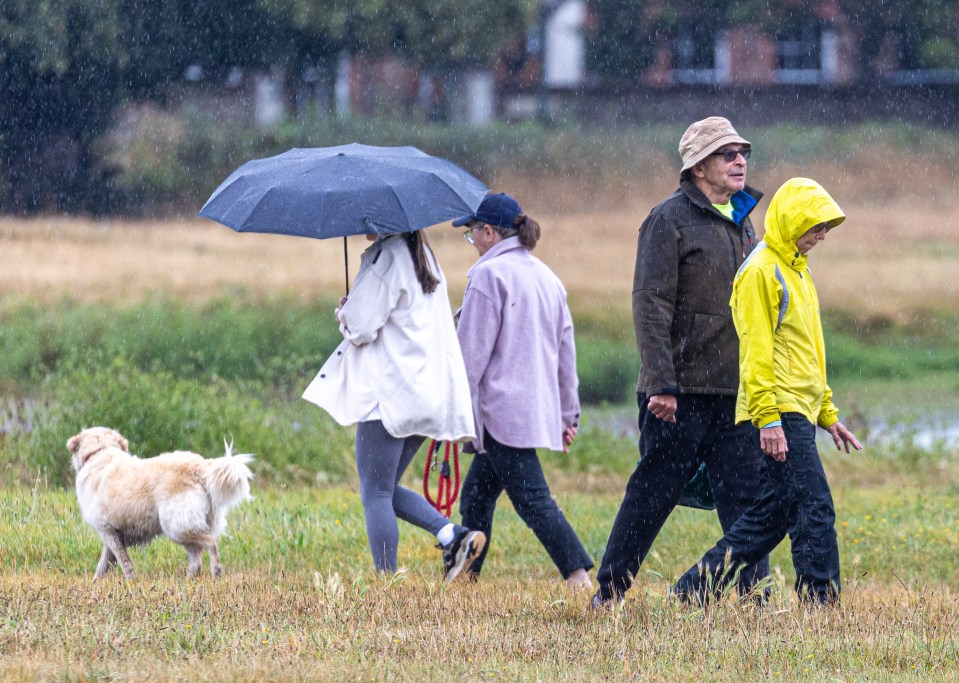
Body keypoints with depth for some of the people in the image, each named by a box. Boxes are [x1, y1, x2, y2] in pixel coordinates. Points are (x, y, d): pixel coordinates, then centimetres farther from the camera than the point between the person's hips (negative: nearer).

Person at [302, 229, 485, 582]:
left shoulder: (386, 258, -13)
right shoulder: (422, 255, 15)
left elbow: (361, 328, -16)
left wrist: (343, 314, 6)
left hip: (388, 394, -9)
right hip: (424, 391, 9)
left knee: (375, 495, -3)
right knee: (385, 491, 16)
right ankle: (452, 535, 0)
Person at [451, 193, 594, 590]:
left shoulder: (490, 275, -9)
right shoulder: (547, 278, 17)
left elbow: (471, 352, -12)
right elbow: (566, 352, 20)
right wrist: (568, 414, 25)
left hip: (503, 407, -9)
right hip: (540, 405, 9)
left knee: (531, 499, -13)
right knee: (476, 494, 16)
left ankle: (579, 577, -23)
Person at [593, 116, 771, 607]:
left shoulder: (740, 221, 16)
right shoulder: (670, 219, -8)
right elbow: (650, 305, -13)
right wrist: (661, 383, -20)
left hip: (735, 390, 6)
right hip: (683, 391, -6)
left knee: (745, 495, 2)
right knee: (652, 493, 0)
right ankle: (610, 591, 10)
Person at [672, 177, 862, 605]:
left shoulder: (796, 270, 19)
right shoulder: (761, 271, -11)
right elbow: (756, 351, -16)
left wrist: (828, 414, 23)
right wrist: (769, 419, -21)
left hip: (799, 412, 10)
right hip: (780, 412, -10)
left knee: (771, 514, 10)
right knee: (815, 510, -12)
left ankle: (697, 586, 15)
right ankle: (821, 602, -11)